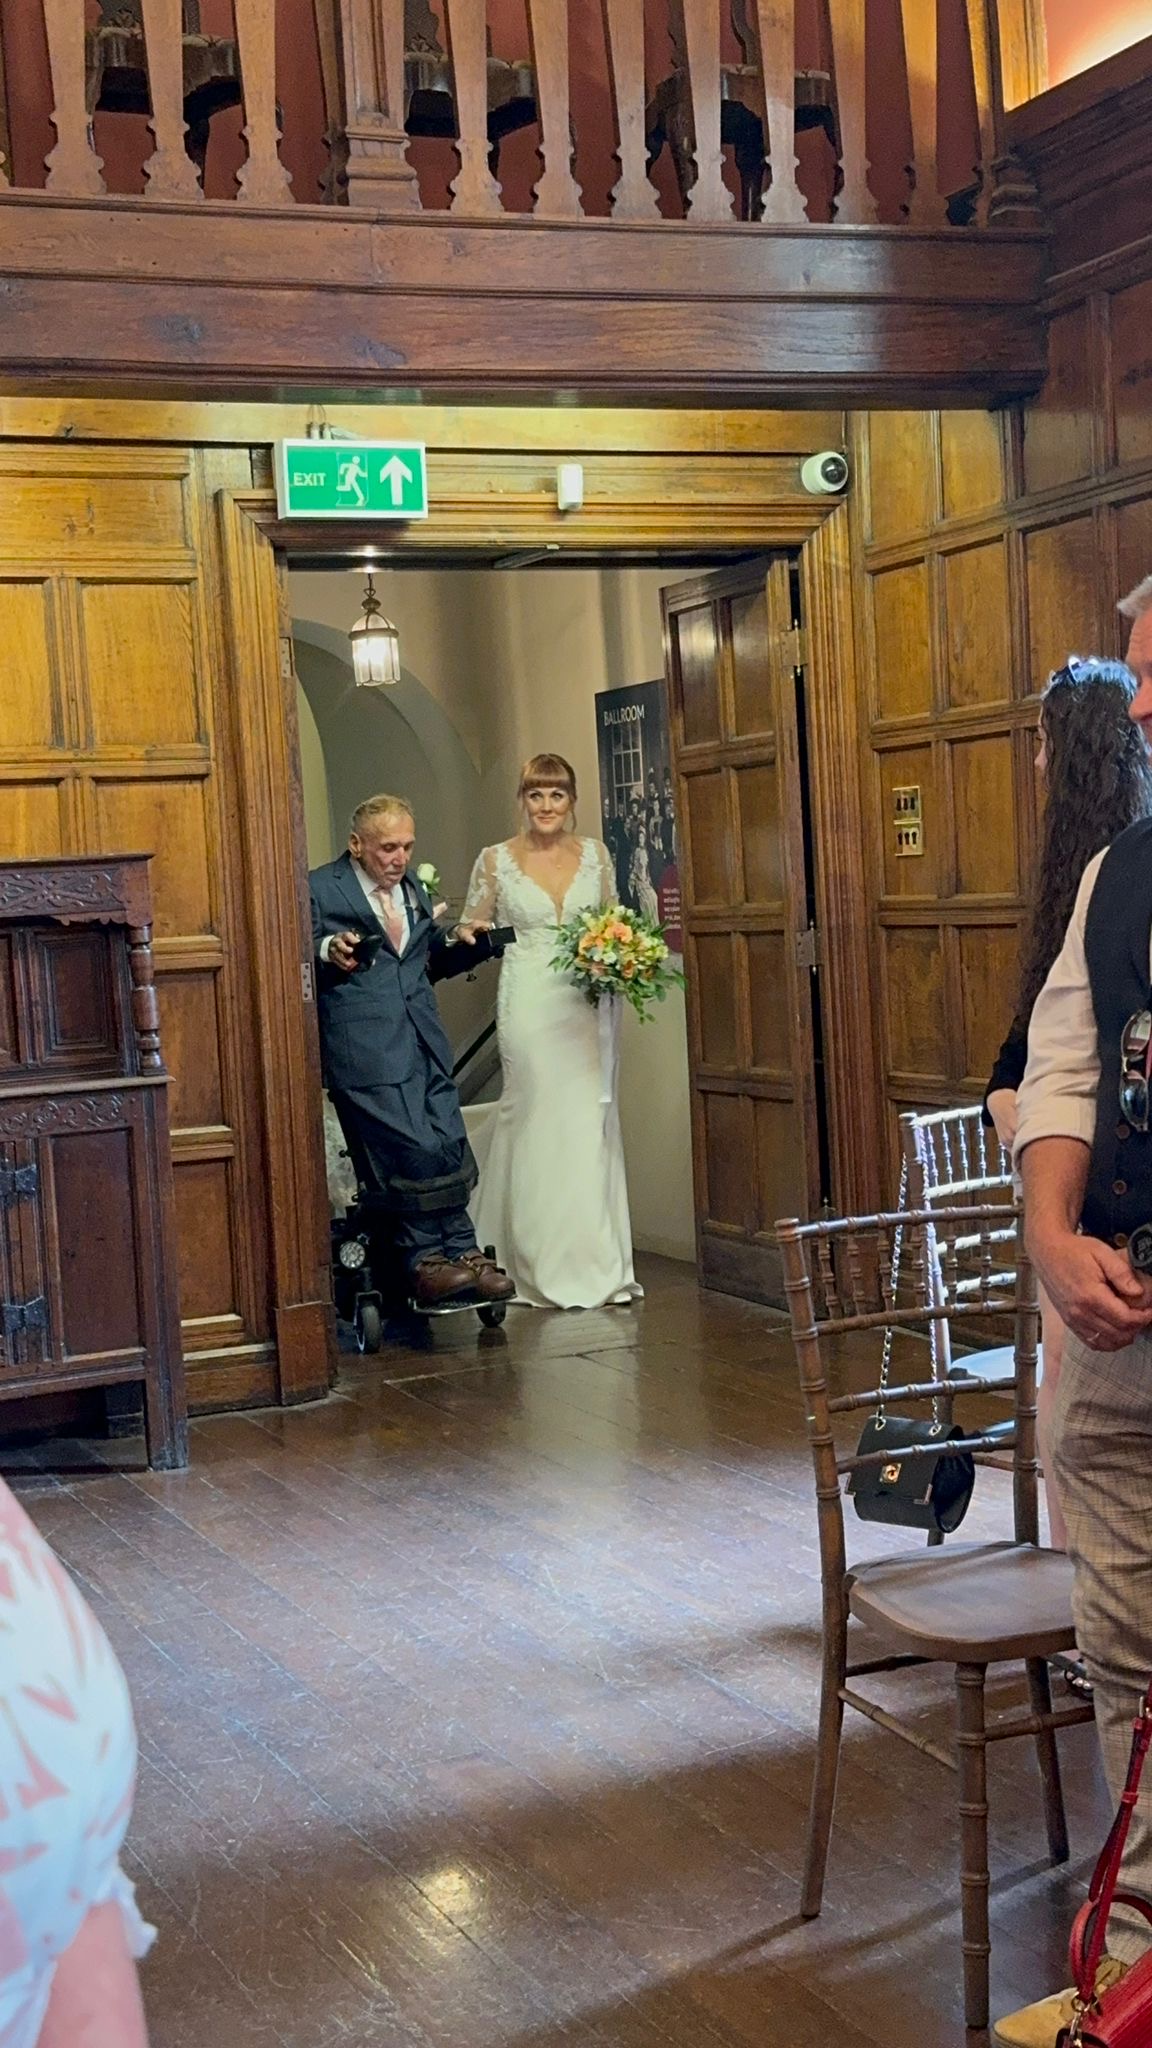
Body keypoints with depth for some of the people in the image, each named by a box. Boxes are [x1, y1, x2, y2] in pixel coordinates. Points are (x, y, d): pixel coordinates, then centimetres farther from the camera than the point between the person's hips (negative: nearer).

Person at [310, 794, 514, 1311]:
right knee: (412, 1149, -12)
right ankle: (425, 1261, 1)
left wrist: (464, 946, 10)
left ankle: (459, 1254, 11)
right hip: (366, 1047, -6)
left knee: (449, 1145, 1)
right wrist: (328, 953, -23)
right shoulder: (319, 890, -1)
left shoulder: (414, 889, 20)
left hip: (425, 1041, 6)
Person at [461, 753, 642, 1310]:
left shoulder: (596, 855, 9)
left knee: (591, 1125, 3)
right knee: (537, 1123, -4)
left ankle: (596, 1264, 11)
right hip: (530, 1007, -3)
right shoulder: (496, 860, 2)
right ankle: (547, 1268, 5)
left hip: (589, 1005, 3)